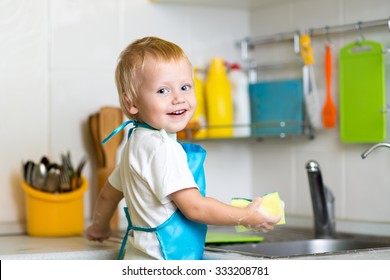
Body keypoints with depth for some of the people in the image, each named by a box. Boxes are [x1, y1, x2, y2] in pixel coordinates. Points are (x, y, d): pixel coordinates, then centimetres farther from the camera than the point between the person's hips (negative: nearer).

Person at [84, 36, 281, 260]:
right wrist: (247, 217, -9)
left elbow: (110, 193, 26)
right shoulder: (162, 149, -18)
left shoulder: (137, 143, 14)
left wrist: (99, 228, 43)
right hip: (161, 258, -10)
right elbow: (194, 207, -19)